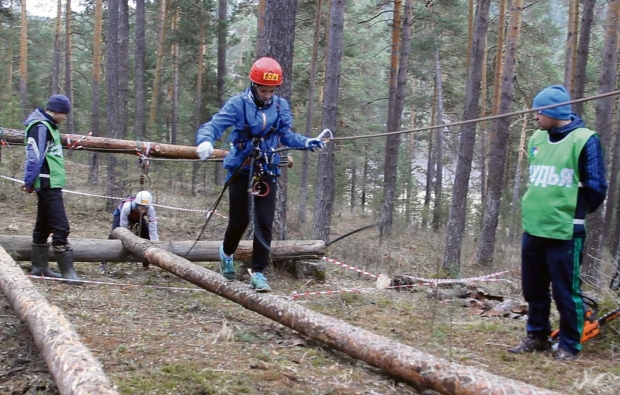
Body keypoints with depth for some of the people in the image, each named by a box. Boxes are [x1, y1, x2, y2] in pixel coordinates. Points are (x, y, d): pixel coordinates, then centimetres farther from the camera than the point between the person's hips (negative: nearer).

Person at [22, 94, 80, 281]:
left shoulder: (48, 126, 17)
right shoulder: (41, 127, -14)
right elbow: (34, 158, -18)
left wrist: (31, 182, 19)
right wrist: (29, 182, -13)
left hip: (50, 184, 10)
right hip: (48, 184, -10)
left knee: (43, 226, 15)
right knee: (61, 228, -12)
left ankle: (39, 268, 23)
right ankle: (67, 272, -11)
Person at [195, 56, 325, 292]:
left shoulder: (281, 106, 0)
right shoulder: (238, 104, -11)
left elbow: (286, 135, 5)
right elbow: (214, 125, -19)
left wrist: (308, 143, -13)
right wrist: (205, 141, -40)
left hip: (267, 171, 3)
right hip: (240, 169, -2)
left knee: (264, 222, -2)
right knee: (240, 219, 5)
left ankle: (258, 273, 7)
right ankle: (227, 253, 37)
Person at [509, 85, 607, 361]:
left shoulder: (584, 140, -10)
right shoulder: (537, 139, 9)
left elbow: (596, 187, -6)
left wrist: (576, 213, 6)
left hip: (565, 232, -6)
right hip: (533, 229, 7)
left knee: (566, 292, 1)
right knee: (534, 289, 15)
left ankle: (569, 345, 14)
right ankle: (537, 337, 29)